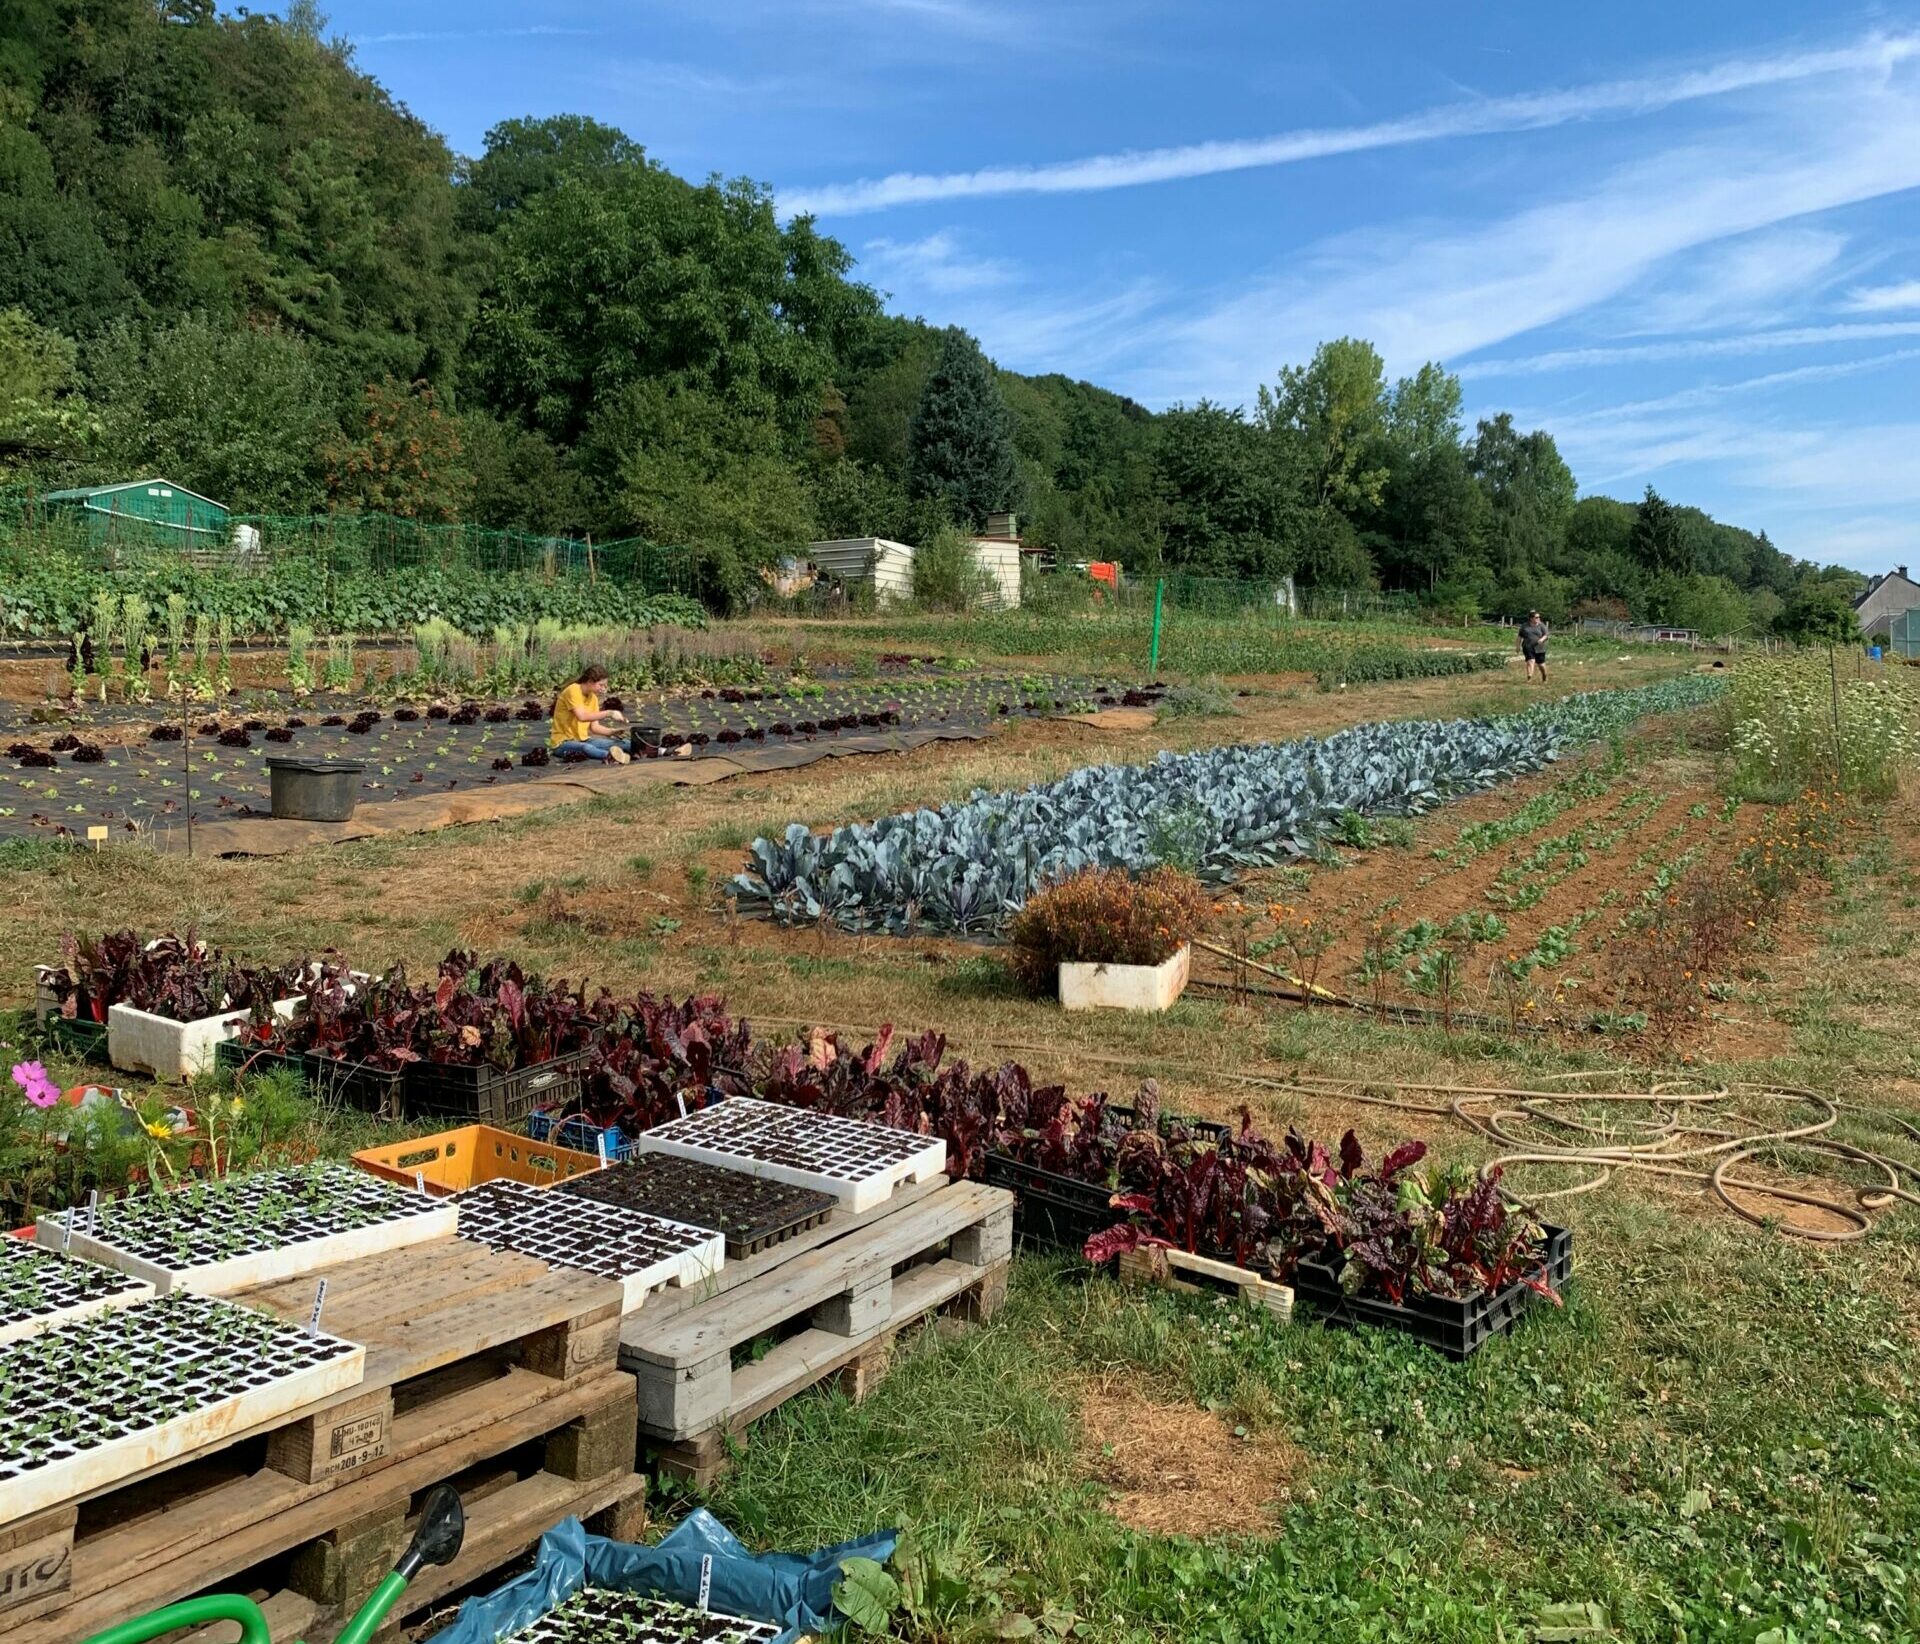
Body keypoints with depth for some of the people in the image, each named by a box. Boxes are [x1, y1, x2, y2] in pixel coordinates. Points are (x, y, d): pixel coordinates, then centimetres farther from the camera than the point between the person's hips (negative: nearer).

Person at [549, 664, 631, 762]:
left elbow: (595, 727, 5)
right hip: (563, 742, -7)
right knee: (587, 748, -40)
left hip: (582, 740, 7)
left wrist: (614, 731, -11)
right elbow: (582, 716, -30)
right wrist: (609, 713, -30)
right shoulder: (573, 691, -16)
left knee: (616, 744, -17)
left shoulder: (593, 698, 8)